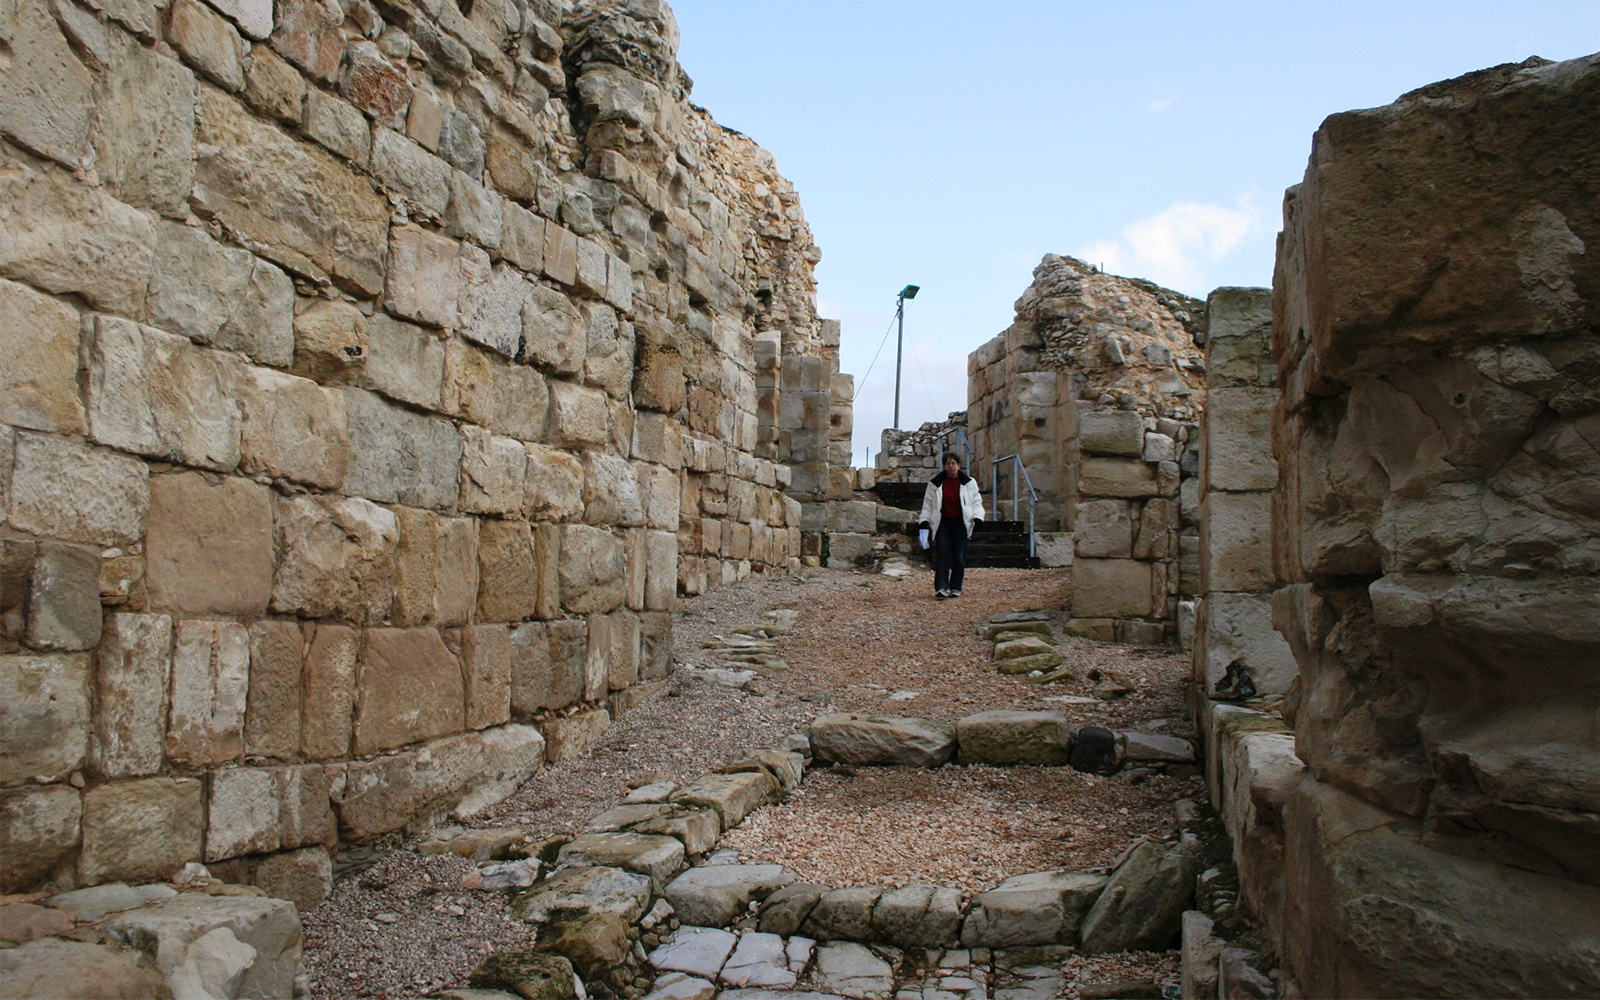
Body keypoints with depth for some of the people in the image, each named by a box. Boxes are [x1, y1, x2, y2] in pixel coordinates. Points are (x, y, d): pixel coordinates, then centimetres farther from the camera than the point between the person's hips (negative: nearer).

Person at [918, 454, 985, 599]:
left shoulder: (969, 483, 7)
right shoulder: (935, 483, 7)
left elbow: (976, 502, 9)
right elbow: (928, 504, 13)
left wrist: (977, 517, -7)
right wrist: (925, 520, 3)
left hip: (961, 523, 1)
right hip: (942, 523, 0)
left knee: (959, 557, 1)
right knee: (942, 554, -11)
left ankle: (955, 588, 11)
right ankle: (941, 588, -16)